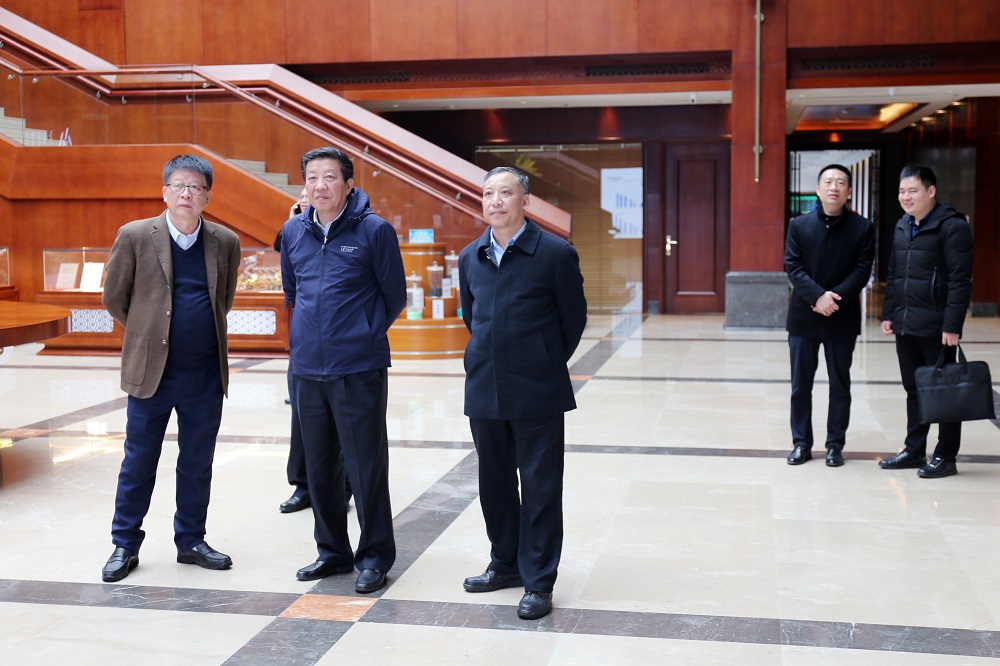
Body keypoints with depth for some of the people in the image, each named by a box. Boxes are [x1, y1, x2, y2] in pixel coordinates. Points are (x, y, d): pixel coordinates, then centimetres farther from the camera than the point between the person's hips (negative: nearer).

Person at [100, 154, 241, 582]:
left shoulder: (226, 243, 2)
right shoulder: (135, 237, -5)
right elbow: (113, 298, 5)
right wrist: (147, 334, 11)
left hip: (206, 375, 2)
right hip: (151, 371, -2)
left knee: (197, 464, 12)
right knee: (138, 462, 7)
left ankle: (190, 541, 27)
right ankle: (125, 545, 21)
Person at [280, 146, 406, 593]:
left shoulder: (375, 231, -6)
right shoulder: (292, 232, 8)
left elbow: (395, 296, 3)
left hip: (359, 370, -5)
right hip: (308, 368, 5)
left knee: (366, 466, 1)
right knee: (319, 467, 13)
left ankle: (374, 556, 14)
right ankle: (332, 551, 28)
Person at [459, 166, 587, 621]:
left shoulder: (555, 254, -8)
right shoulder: (470, 258, 7)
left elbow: (574, 318, 0)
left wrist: (548, 364, 7)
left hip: (537, 394, -5)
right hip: (484, 392, 5)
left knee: (540, 488, 2)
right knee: (494, 482, 16)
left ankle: (538, 583, 11)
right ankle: (505, 563, 32)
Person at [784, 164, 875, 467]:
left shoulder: (862, 228, 0)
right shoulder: (799, 225, 2)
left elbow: (862, 271, -6)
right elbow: (793, 268, -4)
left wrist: (835, 297, -19)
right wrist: (818, 296, -19)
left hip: (842, 317, -1)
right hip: (804, 316, 1)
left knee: (840, 384, 7)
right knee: (800, 384, 5)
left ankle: (835, 444, 17)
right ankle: (801, 443, 15)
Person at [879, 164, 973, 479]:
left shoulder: (952, 226, -9)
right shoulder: (902, 226, 14)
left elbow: (960, 280, -14)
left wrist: (952, 325, -18)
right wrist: (888, 313, 13)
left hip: (935, 327, -7)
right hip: (905, 325, 7)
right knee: (913, 390, 14)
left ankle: (945, 456, 11)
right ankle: (914, 450, 23)